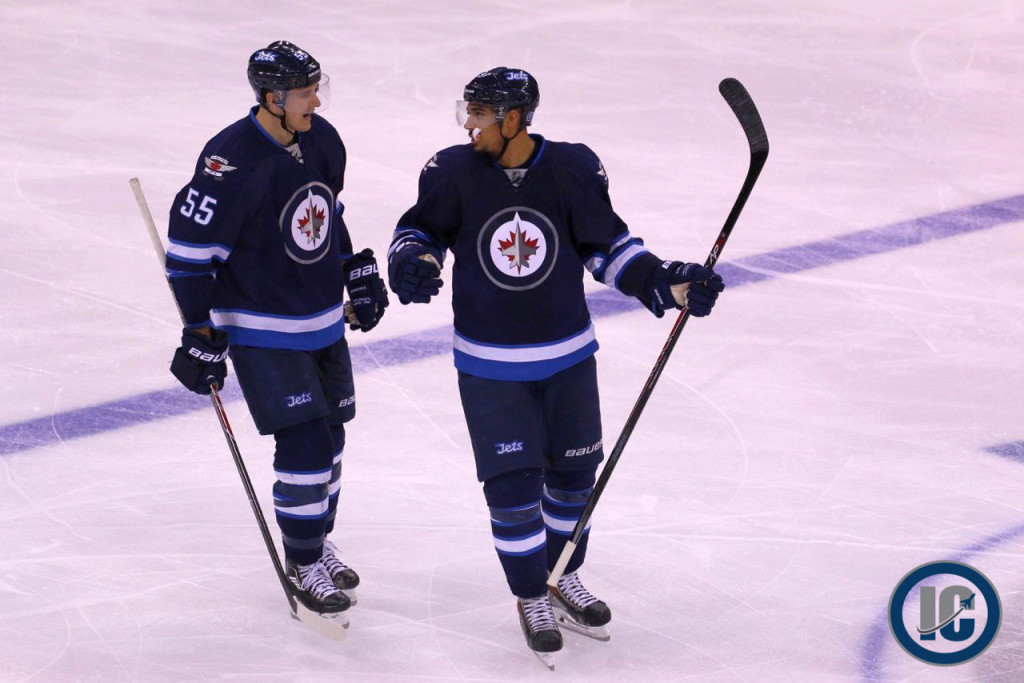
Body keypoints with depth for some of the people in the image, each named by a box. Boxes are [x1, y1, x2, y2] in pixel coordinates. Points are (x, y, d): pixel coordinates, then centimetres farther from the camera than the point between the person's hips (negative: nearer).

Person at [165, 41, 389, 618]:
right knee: (305, 443, -8)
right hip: (262, 329, -7)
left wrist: (360, 272, 17)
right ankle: (305, 564, 10)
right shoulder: (231, 161, -24)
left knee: (329, 437, 14)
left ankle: (316, 542, 34)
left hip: (325, 320, 7)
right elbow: (190, 249, -20)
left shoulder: (323, 141, -1)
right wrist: (203, 336, -20)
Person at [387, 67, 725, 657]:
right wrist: (411, 262, -19)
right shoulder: (454, 172, -12)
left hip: (569, 357, 2)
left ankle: (564, 576, 38)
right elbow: (421, 229, 3)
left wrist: (668, 283, -12)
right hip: (490, 368, -1)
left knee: (574, 471, 14)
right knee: (513, 485, -1)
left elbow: (608, 244, -1)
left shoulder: (574, 171, -12)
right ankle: (531, 597, 20)